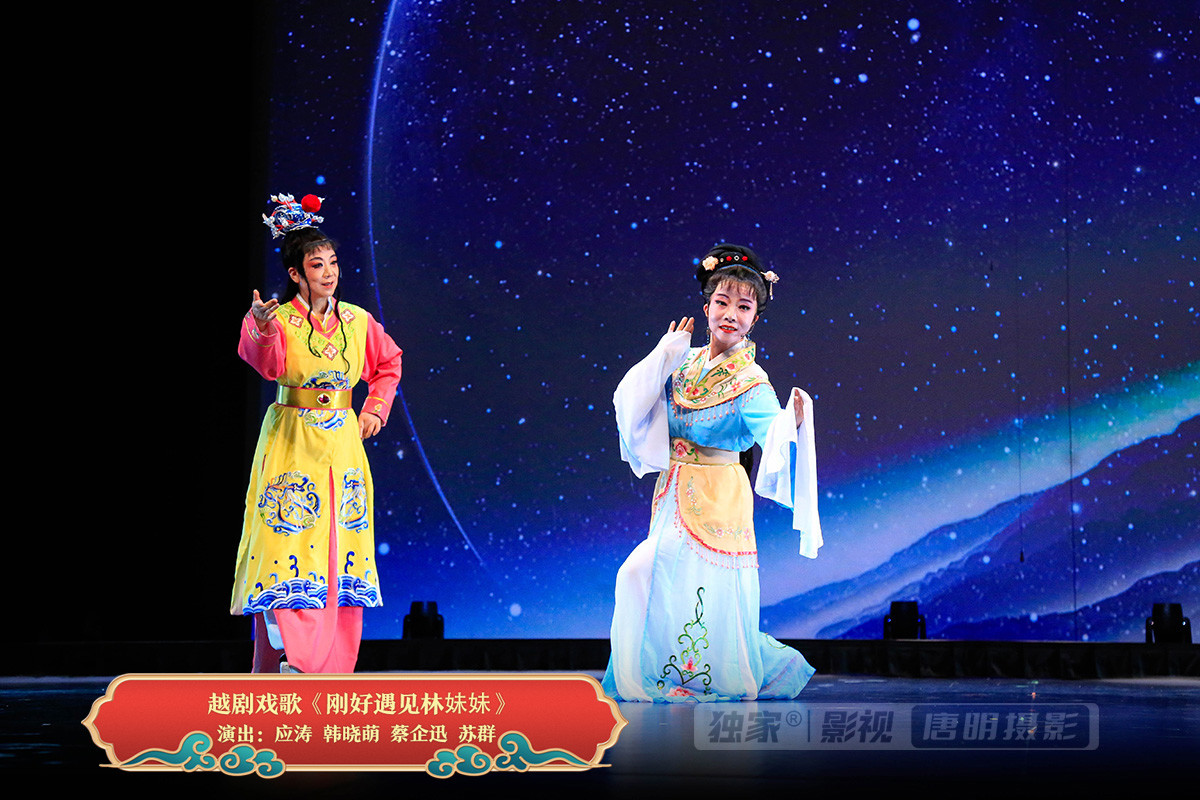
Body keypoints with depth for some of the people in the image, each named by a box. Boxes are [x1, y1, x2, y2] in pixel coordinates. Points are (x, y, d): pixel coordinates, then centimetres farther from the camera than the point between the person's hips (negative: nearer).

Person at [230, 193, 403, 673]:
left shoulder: (358, 321, 6)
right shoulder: (276, 320, -7)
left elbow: (388, 364, 24)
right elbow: (268, 365, -28)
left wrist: (376, 409, 11)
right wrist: (263, 331, -48)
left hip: (343, 446, 4)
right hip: (291, 447, -4)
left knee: (341, 552, 2)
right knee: (289, 543, -11)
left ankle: (331, 667, 7)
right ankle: (289, 660, -13)